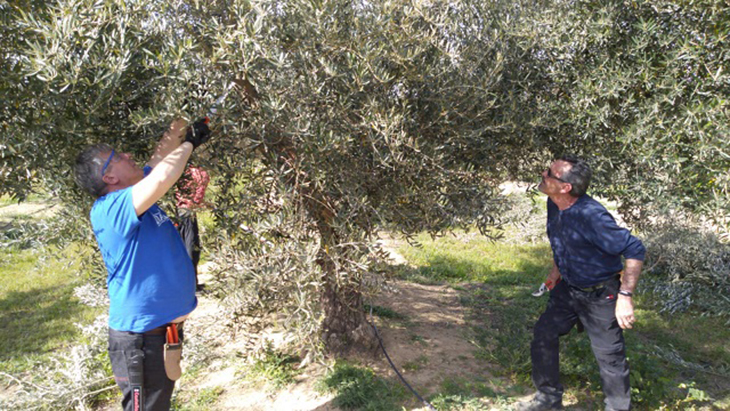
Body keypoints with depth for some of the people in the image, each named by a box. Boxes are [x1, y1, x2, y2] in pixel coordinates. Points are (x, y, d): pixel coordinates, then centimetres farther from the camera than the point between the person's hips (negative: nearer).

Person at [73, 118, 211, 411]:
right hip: (141, 336, -9)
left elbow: (162, 154, 13)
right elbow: (161, 178, -37)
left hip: (165, 329, 9)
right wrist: (189, 141, -22)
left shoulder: (136, 197, 6)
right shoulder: (109, 209, -22)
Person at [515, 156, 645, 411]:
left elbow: (635, 251, -27)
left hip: (600, 294, -8)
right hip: (568, 288, 8)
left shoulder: (591, 215, -32)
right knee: (543, 335, 10)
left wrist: (625, 296, -29)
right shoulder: (553, 204, -7)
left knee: (609, 356, 5)